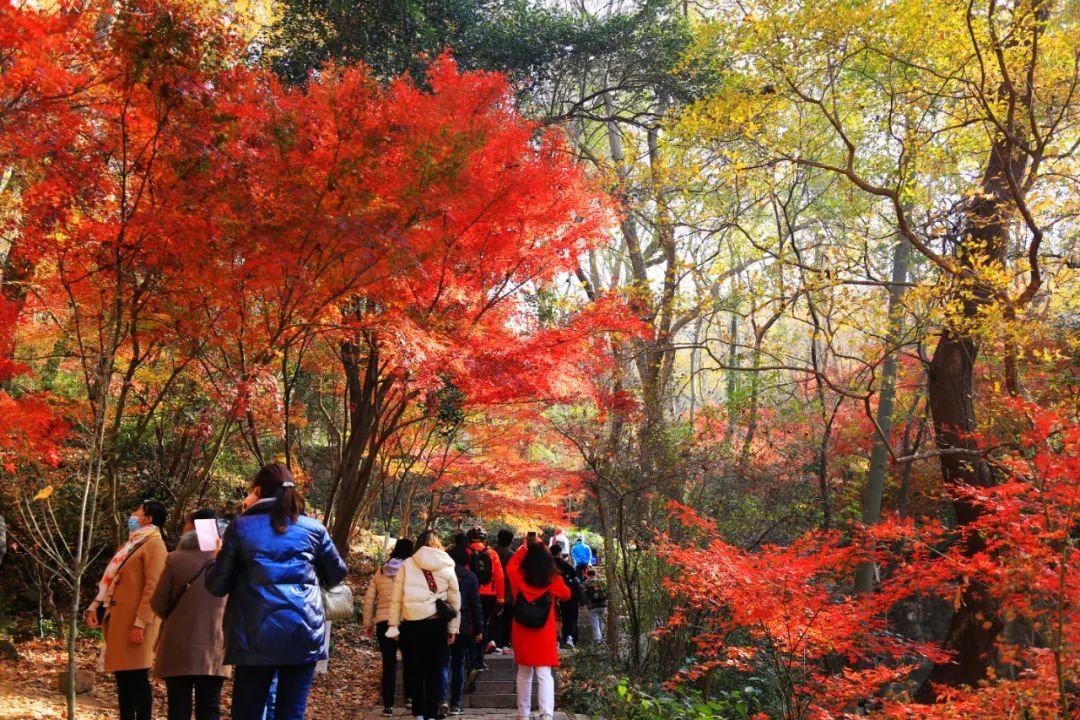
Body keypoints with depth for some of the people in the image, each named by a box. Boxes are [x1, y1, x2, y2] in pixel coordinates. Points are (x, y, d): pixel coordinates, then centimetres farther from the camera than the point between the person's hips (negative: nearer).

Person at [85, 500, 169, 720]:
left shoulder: (154, 543, -8)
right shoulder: (132, 543, 21)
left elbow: (153, 587, -17)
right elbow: (111, 579, 21)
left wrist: (140, 623, -23)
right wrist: (94, 607, 7)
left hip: (134, 621, -9)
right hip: (118, 619, 9)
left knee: (136, 677, -7)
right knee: (122, 677, 10)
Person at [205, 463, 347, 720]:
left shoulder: (241, 526, 2)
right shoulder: (313, 528, 7)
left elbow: (218, 586, 5)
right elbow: (336, 574, 18)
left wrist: (216, 560, 24)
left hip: (257, 636, -1)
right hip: (304, 632, 2)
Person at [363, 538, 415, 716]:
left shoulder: (381, 572, 9)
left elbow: (369, 599, 11)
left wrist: (368, 623, 18)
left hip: (384, 622, 3)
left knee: (389, 663, 7)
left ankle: (388, 704, 6)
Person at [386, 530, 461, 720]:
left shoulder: (407, 564, 4)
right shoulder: (446, 567, 6)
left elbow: (396, 599, 2)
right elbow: (455, 601, 7)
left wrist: (394, 625, 8)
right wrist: (452, 628, 12)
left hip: (411, 625, 0)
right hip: (436, 624, 0)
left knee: (415, 671, 12)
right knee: (434, 671, 9)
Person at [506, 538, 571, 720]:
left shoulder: (519, 577, -5)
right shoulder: (554, 580, -8)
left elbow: (511, 565, 18)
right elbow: (566, 594, 12)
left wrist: (524, 548, 19)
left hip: (522, 633, 2)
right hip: (544, 635, -2)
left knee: (524, 674, 15)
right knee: (544, 675, -4)